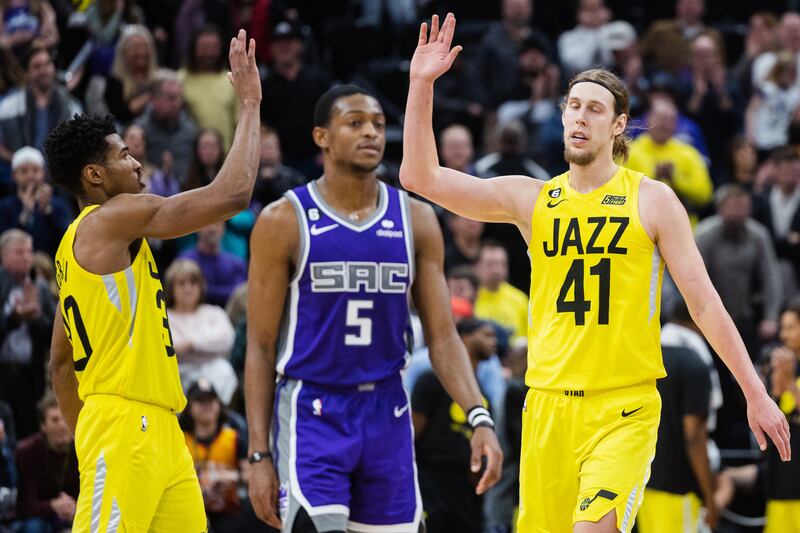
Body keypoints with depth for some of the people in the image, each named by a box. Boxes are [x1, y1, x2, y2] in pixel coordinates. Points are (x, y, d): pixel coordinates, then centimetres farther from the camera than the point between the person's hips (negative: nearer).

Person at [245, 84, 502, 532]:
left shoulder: (415, 220, 5)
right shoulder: (285, 221, -4)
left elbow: (442, 335, 4)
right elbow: (261, 346, -3)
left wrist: (479, 418, -12)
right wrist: (260, 454, -8)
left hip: (387, 411, 4)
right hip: (311, 414, -4)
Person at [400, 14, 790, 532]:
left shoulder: (651, 199, 1)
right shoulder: (531, 198, 8)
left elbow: (704, 301, 2)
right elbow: (421, 177, 3)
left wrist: (756, 394, -1)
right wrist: (421, 83, -7)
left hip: (626, 409, -4)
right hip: (548, 405, 4)